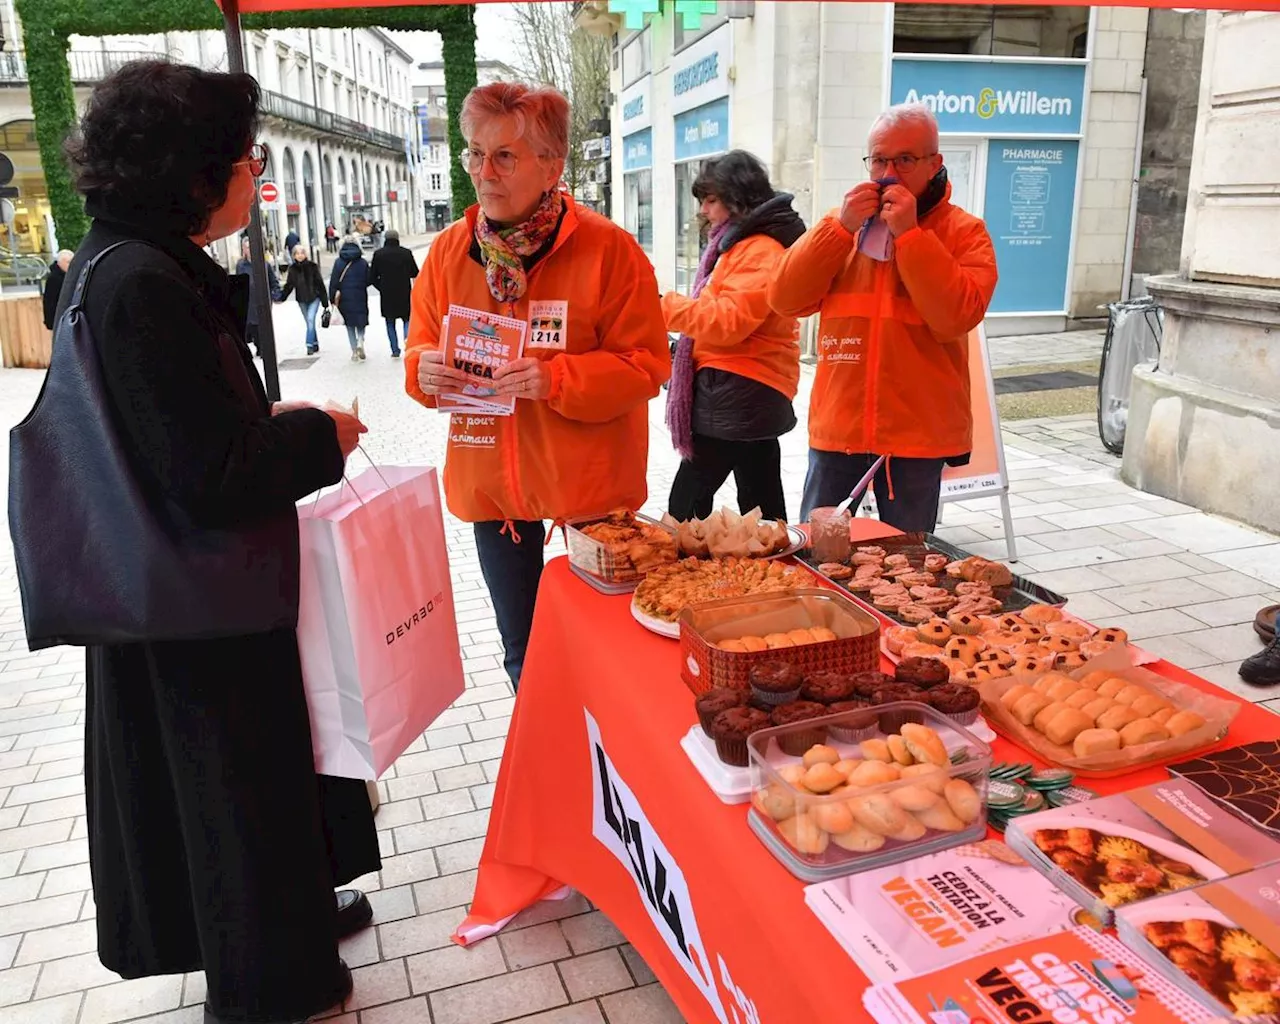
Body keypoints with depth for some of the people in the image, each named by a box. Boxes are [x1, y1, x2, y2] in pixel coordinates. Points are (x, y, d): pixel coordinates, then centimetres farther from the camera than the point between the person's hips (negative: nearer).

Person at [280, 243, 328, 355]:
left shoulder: (312, 266, -6)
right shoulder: (292, 268, 2)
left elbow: (320, 283, -3)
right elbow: (289, 285, 5)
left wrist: (325, 300, -4)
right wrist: (281, 297, -8)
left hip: (314, 298, -4)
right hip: (301, 300, 4)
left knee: (311, 319, -17)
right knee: (309, 322, 10)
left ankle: (310, 345, -14)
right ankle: (315, 344, 21)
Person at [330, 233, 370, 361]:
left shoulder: (338, 262, -3)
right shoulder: (363, 263, -5)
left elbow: (333, 282, -4)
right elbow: (368, 280, -2)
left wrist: (333, 299, 1)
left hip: (344, 299, 1)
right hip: (360, 298, 0)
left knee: (350, 324, 12)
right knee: (361, 322, 15)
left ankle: (354, 351, 10)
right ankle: (360, 341, -11)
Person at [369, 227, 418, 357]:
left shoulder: (378, 254, -3)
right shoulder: (406, 253, -5)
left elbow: (372, 277, -1)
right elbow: (415, 273, 1)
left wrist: (382, 288, 13)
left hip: (387, 294, 0)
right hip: (404, 293, 0)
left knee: (390, 323, 12)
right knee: (407, 319, 15)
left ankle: (395, 350, 10)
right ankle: (407, 337, -13)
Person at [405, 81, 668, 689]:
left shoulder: (608, 249, -11)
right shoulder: (449, 251, 2)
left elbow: (647, 364, -12)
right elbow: (421, 349, 11)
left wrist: (558, 379, -26)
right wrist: (424, 370, -13)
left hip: (589, 485, -4)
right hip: (491, 483, 4)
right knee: (523, 655, 19)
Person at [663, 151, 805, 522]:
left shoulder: (760, 250, -14)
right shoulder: (740, 245, 19)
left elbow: (729, 320, -24)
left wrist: (667, 307, -17)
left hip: (737, 393, -11)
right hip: (751, 395, 11)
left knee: (686, 504, -9)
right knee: (764, 506, 16)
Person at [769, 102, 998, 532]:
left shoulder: (964, 232, -1)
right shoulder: (843, 224, 9)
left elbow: (957, 317, -17)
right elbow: (784, 299, -3)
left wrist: (910, 234, -18)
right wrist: (841, 227, -12)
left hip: (918, 432, -2)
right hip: (837, 426, 3)